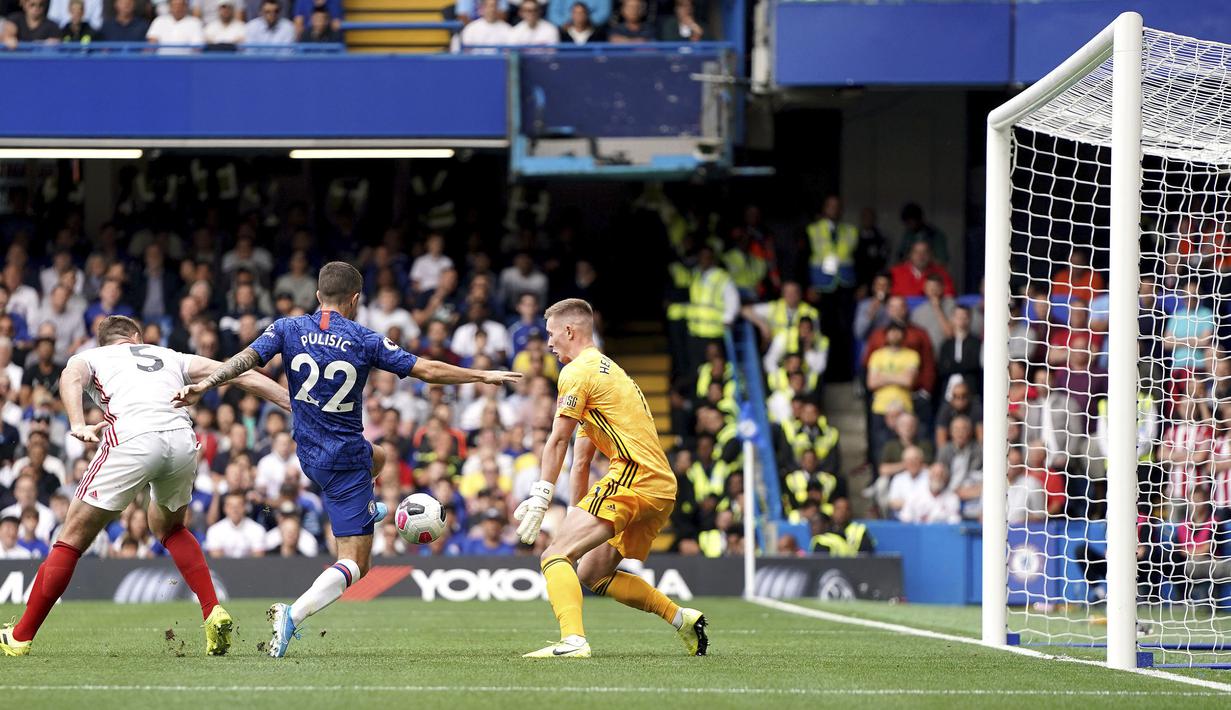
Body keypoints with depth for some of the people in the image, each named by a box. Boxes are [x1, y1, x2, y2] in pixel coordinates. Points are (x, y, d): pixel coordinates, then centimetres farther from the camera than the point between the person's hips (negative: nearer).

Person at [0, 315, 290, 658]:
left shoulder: (89, 357, 28)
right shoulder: (170, 357, 35)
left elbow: (72, 377, 3)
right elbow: (241, 375, 27)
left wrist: (78, 425, -14)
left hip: (131, 440, -3)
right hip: (182, 439, 3)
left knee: (73, 539, 9)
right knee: (169, 528, 32)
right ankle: (214, 613, 16)